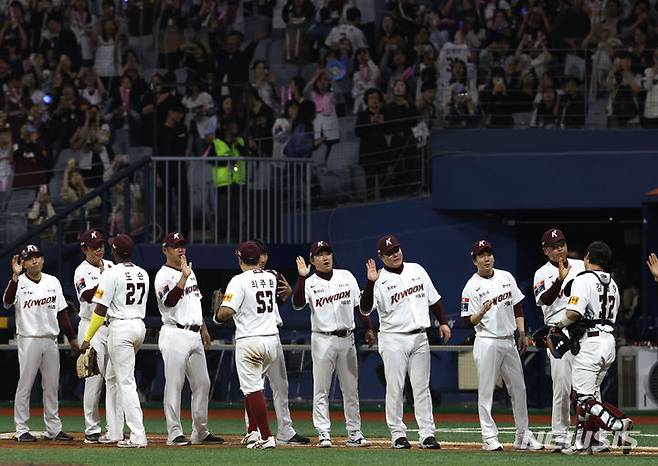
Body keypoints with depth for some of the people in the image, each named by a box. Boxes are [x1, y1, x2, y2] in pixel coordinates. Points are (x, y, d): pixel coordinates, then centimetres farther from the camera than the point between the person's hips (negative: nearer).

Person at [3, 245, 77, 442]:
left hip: (50, 340, 5)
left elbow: (61, 312, 14)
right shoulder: (19, 283, -6)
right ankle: (21, 430, 2)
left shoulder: (53, 282, 10)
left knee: (52, 386, 8)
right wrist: (15, 276, -36)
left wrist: (72, 338, 12)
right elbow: (7, 301, -26)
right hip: (29, 341, -5)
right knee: (25, 385, -2)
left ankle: (53, 428, 14)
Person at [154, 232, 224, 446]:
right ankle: (174, 433, -5)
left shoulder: (188, 272, 18)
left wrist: (203, 328, 26)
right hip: (175, 334, -9)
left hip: (194, 335, 9)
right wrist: (184, 277, -30)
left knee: (202, 384, 10)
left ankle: (201, 432, 18)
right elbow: (169, 301, -26)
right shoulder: (164, 276, -9)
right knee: (174, 384, -7)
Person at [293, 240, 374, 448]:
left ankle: (354, 434, 11)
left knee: (351, 389, 6)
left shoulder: (346, 277, 8)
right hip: (322, 340, -3)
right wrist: (301, 277, -31)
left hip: (347, 338, 3)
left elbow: (359, 304, 14)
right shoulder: (310, 283, -4)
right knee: (321, 390, -3)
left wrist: (369, 329, 11)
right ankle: (323, 434, -1)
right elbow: (298, 304, -22)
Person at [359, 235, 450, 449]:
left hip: (419, 337, 4)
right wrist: (370, 282, -29)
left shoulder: (416, 270, 9)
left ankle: (427, 434, 4)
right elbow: (365, 309, -19)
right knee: (395, 388, -3)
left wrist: (443, 322, 10)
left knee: (422, 387, 4)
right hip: (394, 340, -4)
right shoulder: (380, 281, -6)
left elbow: (433, 298, 17)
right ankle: (397, 434, 3)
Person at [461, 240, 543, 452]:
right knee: (486, 391, -4)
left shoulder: (506, 277, 9)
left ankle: (523, 436, 16)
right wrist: (482, 312, -30)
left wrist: (522, 334, 8)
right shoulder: (471, 287, -7)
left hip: (508, 341, 6)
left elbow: (517, 306, 15)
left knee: (518, 389, 8)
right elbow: (469, 321, -10)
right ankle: (489, 438, -1)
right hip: (487, 342, -6)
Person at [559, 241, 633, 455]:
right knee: (591, 392, 16)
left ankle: (619, 424, -28)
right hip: (609, 340, 9)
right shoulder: (612, 284, 16)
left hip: (591, 341, -9)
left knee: (583, 398, -10)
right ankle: (582, 443, 15)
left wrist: (560, 324, 1)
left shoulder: (584, 280, -10)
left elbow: (573, 314, -21)